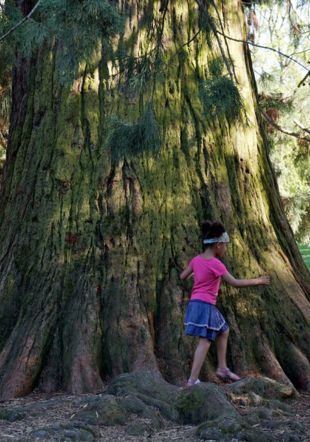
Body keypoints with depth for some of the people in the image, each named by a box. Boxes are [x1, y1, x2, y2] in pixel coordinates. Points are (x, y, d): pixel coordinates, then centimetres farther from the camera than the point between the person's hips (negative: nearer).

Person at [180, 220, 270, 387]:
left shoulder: (196, 259, 7)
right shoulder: (216, 263, -14)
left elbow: (182, 276, 17)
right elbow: (234, 283, -13)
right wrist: (257, 281, -3)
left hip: (196, 303, 9)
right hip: (205, 305, -9)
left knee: (223, 332, 21)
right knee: (205, 341, -9)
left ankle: (222, 369, 25)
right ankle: (193, 380, -12)